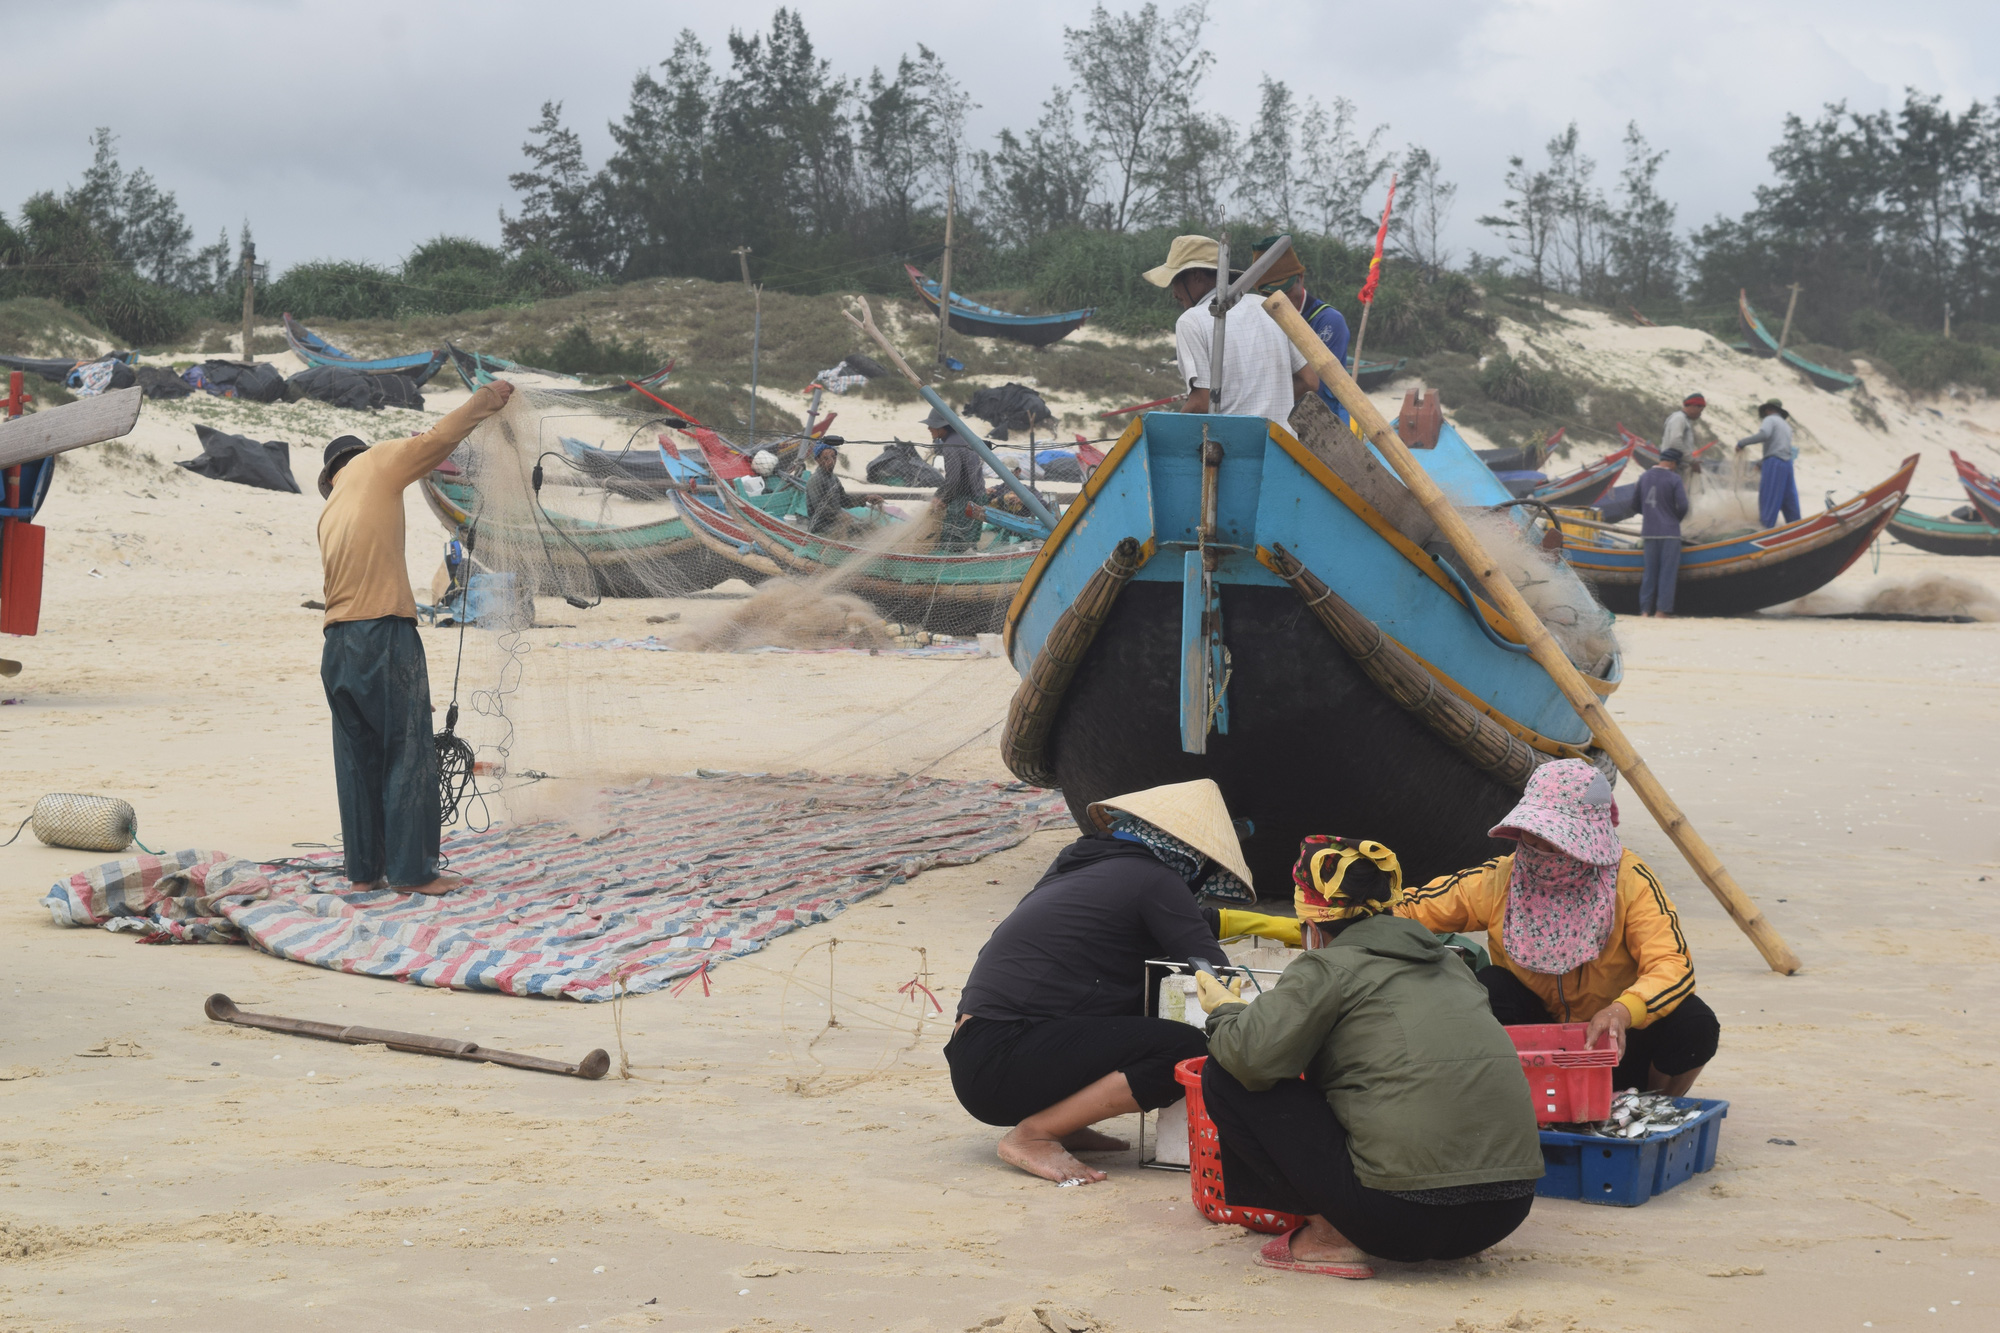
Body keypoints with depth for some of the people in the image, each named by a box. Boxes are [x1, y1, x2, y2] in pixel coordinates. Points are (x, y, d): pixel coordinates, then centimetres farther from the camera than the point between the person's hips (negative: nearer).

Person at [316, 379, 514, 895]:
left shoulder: (328, 514, 22)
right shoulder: (374, 463, 5)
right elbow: (437, 438, 2)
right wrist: (487, 399, 13)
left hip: (337, 644, 7)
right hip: (385, 634, -7)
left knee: (357, 757, 10)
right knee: (408, 752, -4)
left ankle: (364, 870, 12)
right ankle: (411, 869, -5)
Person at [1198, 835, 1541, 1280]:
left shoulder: (1327, 967, 0)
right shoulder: (1448, 962, 19)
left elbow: (1254, 1056, -13)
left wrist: (1224, 1013, 10)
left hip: (1404, 1211, -7)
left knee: (1224, 1078, 5)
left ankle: (1330, 1235, 2)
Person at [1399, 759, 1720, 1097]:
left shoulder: (1629, 881, -19)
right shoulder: (1498, 880, -13)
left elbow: (1673, 966, -30)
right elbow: (1405, 913, -11)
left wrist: (1623, 1011, -49)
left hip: (1616, 1048, 0)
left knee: (1694, 1026, -28)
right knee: (1490, 987, -28)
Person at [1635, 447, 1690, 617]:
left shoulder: (1644, 477, 7)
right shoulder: (1674, 479, -9)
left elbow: (1635, 501, 15)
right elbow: (1682, 506, -13)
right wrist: (1676, 519, 7)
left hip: (1649, 532, 5)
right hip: (1670, 532, -5)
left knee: (1650, 571, 11)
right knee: (1668, 572, 1)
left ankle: (1645, 609, 9)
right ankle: (1662, 609, -2)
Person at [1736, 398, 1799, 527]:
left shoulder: (1770, 419, 0)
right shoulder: (1785, 425, 24)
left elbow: (1763, 435, -20)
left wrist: (1742, 442, -14)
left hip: (1774, 463, -7)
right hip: (1787, 464, 7)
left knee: (1768, 498, -9)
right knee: (1789, 500, 9)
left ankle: (1766, 526, -16)